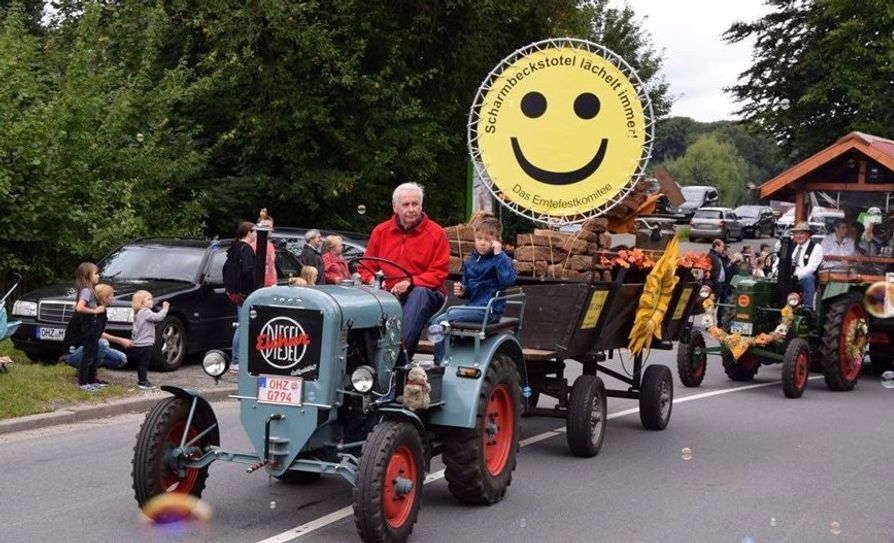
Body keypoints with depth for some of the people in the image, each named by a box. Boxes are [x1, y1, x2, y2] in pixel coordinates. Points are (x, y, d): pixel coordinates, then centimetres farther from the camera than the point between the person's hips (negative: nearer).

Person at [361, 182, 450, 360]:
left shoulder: (436, 233, 2)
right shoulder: (380, 231, 12)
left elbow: (439, 272, -4)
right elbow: (366, 268, 17)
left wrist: (411, 282, -20)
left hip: (424, 292, -2)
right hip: (389, 293, 2)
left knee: (419, 293, -38)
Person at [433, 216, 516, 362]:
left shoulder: (501, 259, -4)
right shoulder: (470, 261, 16)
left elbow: (508, 280, -25)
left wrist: (499, 254, -22)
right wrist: (462, 291, 4)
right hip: (472, 306, 7)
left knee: (450, 316, -22)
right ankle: (438, 364, -11)